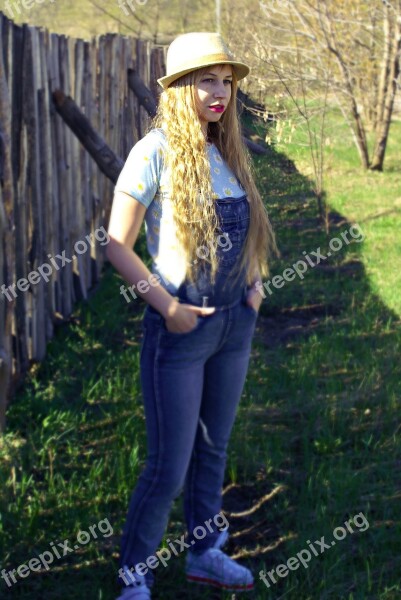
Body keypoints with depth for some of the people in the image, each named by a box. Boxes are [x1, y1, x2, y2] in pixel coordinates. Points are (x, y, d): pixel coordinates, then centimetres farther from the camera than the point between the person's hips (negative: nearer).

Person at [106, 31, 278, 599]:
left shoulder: (227, 152, 7)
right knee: (168, 468, -1)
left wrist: (254, 281, 5)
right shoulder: (155, 152, -13)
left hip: (235, 323, 6)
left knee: (212, 451, 19)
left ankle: (206, 553, 36)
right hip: (181, 329, -6)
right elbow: (117, 244, -14)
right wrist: (168, 307, -17)